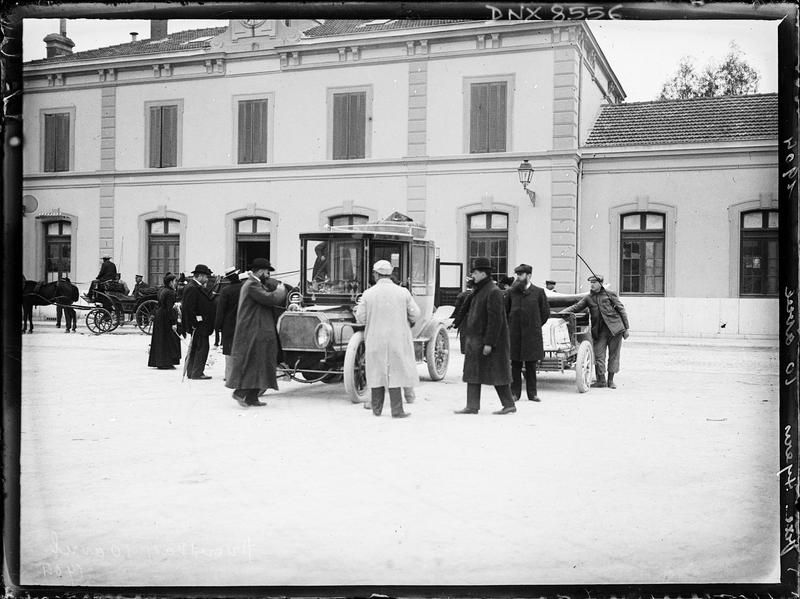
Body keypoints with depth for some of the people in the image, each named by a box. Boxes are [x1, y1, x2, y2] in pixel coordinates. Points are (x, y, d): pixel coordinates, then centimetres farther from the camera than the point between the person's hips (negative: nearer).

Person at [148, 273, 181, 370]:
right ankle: (166, 363, -2)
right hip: (166, 318, -9)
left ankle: (156, 361, 20)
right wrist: (174, 322, -21)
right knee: (168, 340, -3)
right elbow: (170, 308, -22)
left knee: (159, 340, 14)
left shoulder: (161, 290, 9)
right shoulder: (170, 293, -18)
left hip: (159, 315, 9)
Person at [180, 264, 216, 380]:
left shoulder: (198, 288, 16)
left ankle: (191, 372, 20)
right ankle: (197, 373, -5)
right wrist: (194, 323, -22)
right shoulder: (192, 288, -17)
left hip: (202, 325, 11)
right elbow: (189, 308, -22)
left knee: (195, 348, 14)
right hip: (198, 325, -11)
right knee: (202, 347, -8)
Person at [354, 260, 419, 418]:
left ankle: (377, 409, 17)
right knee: (395, 373, 3)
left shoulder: (368, 294, -4)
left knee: (376, 373, 10)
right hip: (397, 338, -1)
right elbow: (415, 314, -1)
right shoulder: (403, 292, -3)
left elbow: (360, 318, -3)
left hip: (375, 340, 1)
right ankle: (397, 410, 0)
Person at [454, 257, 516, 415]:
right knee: (472, 372, 8)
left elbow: (495, 320, -21)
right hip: (475, 339, 10)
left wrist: (489, 343, -24)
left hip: (488, 339, -10)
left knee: (496, 373, -1)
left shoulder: (493, 292, -16)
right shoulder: (479, 291, 14)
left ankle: (509, 405, 8)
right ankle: (472, 406, 11)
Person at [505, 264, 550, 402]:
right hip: (514, 333, 1)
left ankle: (532, 393, 12)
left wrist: (535, 325, 8)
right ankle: (515, 392, 10)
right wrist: (511, 324, 10)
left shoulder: (538, 292, 0)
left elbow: (545, 312, 8)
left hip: (532, 334, -1)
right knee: (515, 365, 4)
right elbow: (505, 310, 15)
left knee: (531, 365, 4)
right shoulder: (512, 291, 5)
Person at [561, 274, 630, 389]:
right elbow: (576, 307, 8)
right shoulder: (588, 298, 10)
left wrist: (626, 328, 2)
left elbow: (621, 310, 5)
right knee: (599, 355, -2)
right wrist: (561, 313, -9)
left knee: (614, 355, 3)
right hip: (599, 331, 2)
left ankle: (611, 380, 13)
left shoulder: (610, 294, 3)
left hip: (615, 328, -2)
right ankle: (601, 380, 8)